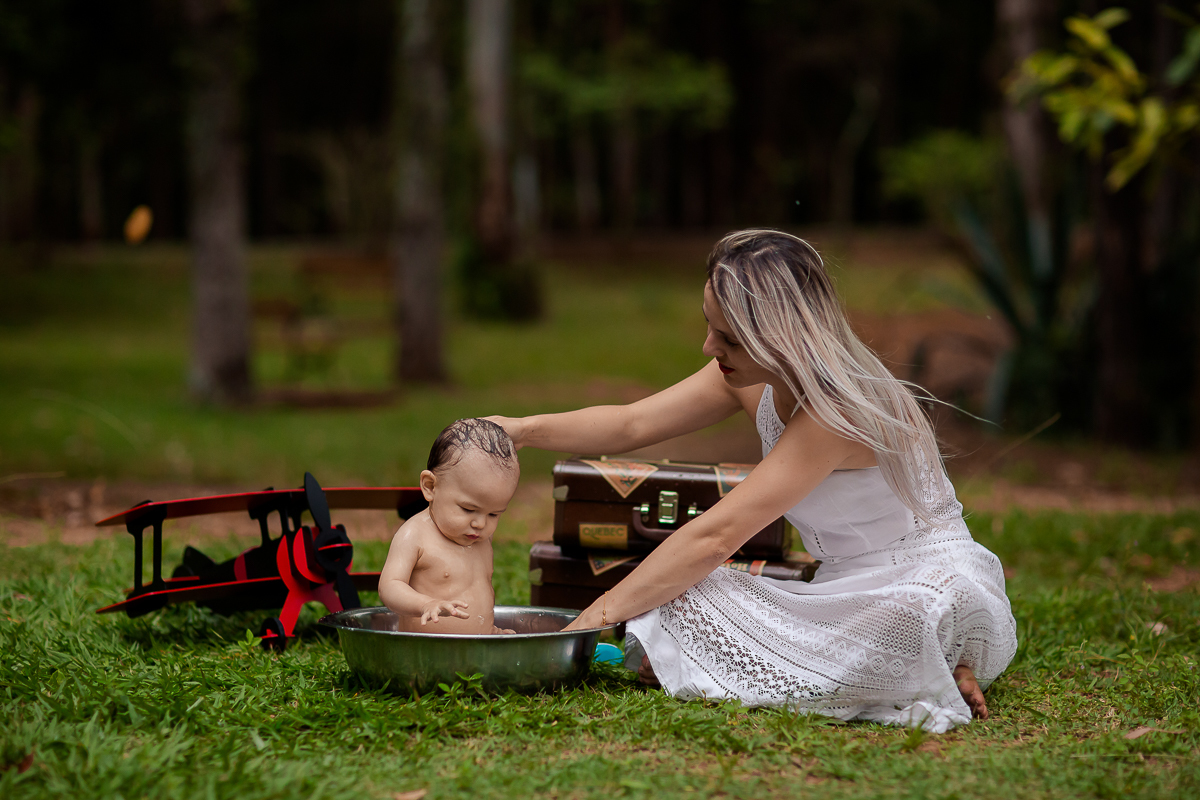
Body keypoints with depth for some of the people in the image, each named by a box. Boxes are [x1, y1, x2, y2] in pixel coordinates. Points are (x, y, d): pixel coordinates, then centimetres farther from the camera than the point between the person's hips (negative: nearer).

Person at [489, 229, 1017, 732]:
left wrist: (597, 617, -26)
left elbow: (715, 536, -29)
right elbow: (631, 425, 7)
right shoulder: (752, 378, -1)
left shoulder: (836, 411, -27)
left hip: (932, 591, -8)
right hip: (851, 596, 8)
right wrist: (523, 429, -8)